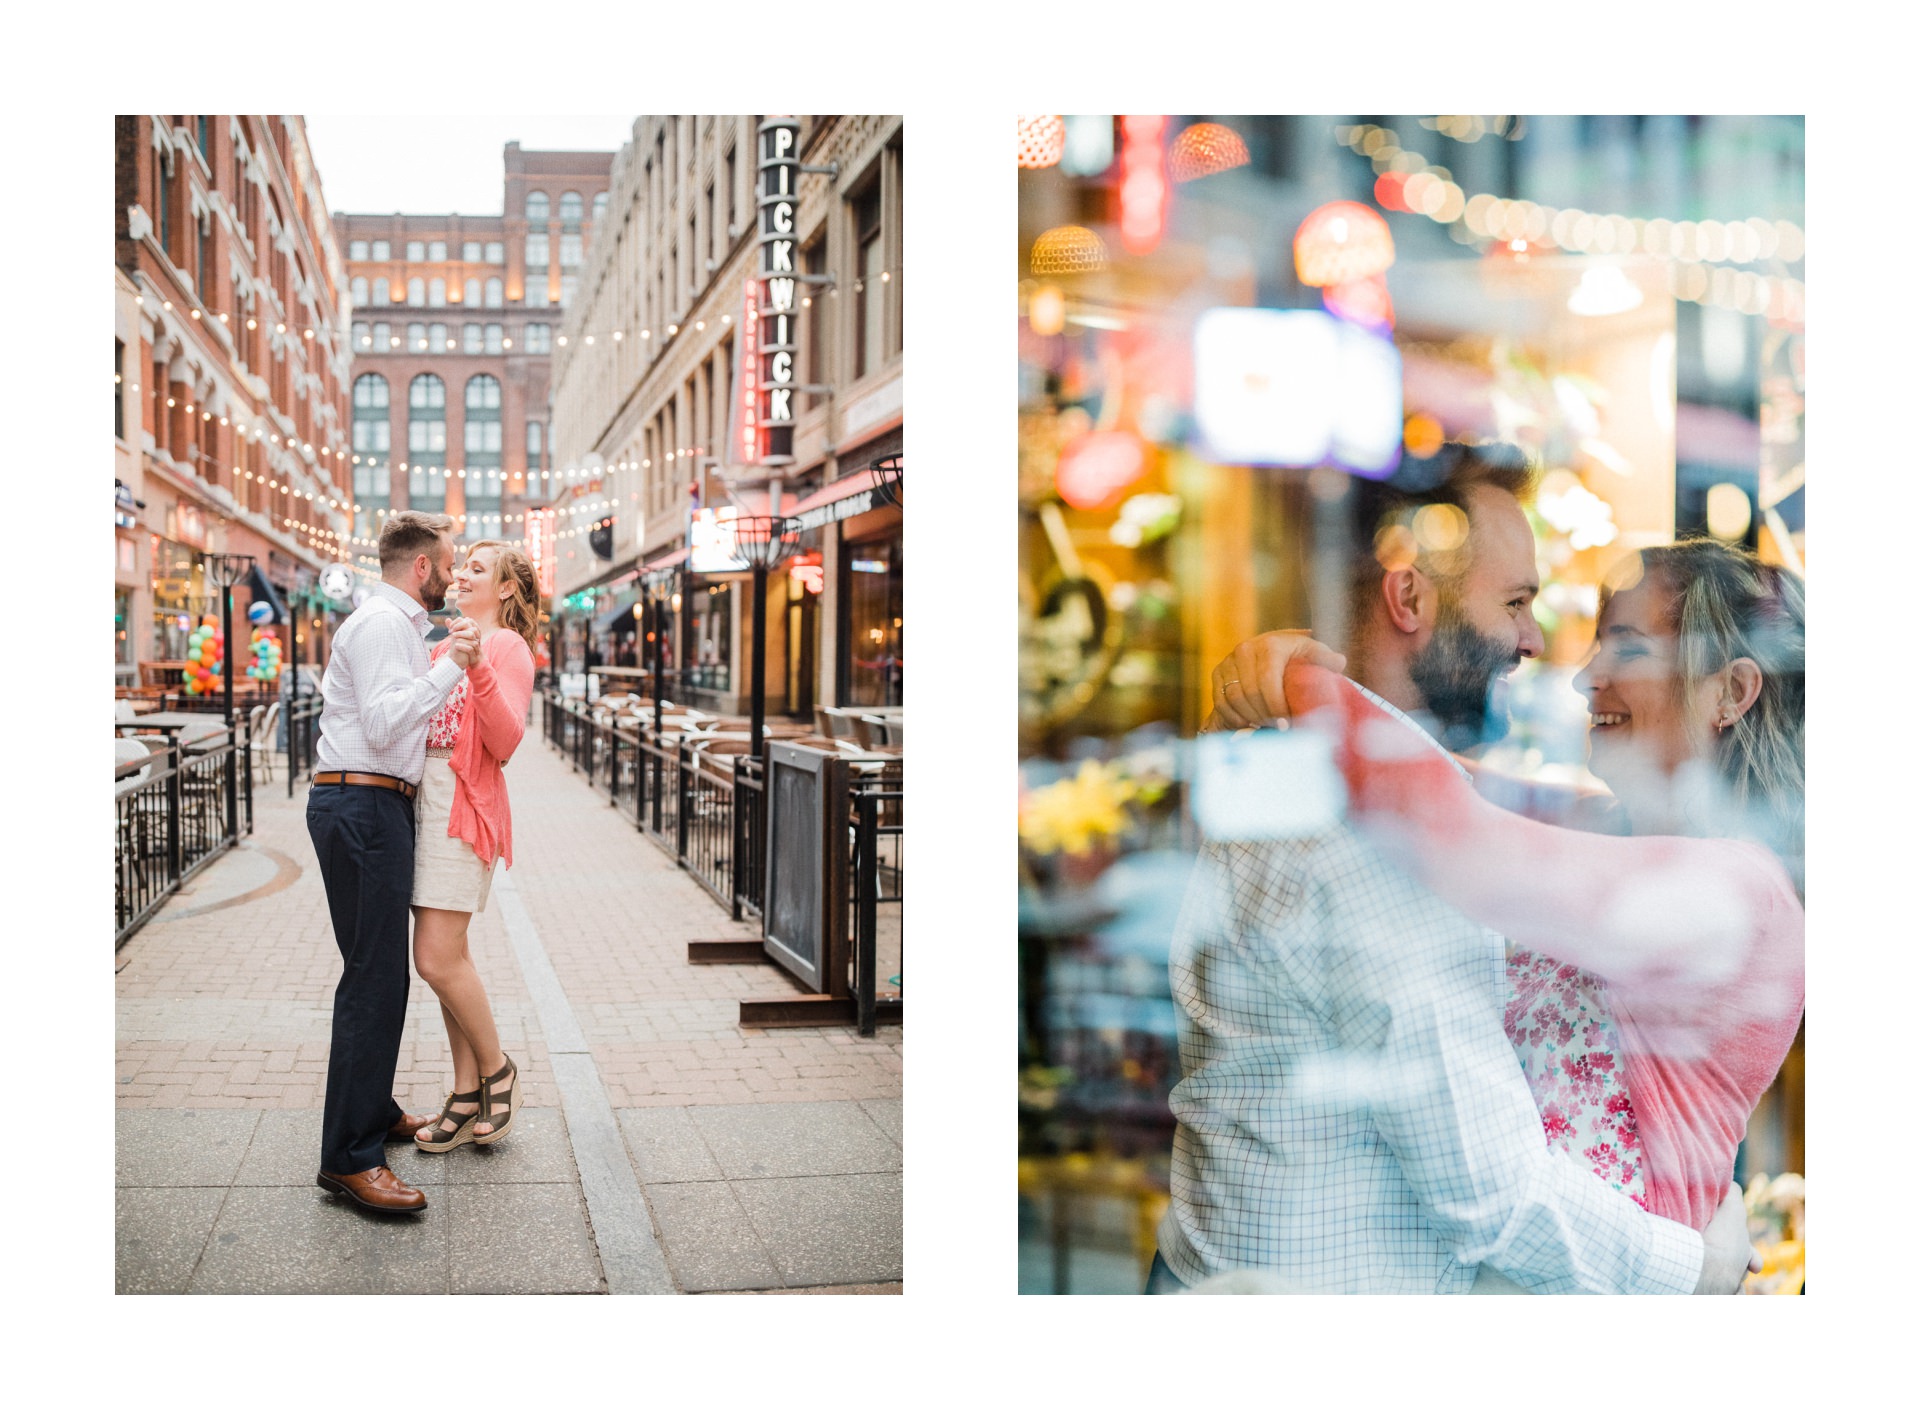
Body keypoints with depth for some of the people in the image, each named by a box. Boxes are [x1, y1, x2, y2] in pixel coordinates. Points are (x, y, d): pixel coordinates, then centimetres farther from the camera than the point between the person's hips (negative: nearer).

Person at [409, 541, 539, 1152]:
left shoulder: (508, 648, -3)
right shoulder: (447, 646, 20)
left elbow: (506, 741, -16)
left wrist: (478, 671, -27)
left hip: (464, 804, -8)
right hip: (424, 798, 8)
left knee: (438, 957, -11)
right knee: (444, 957, 8)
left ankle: (496, 1071, 8)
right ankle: (467, 1096, 15)